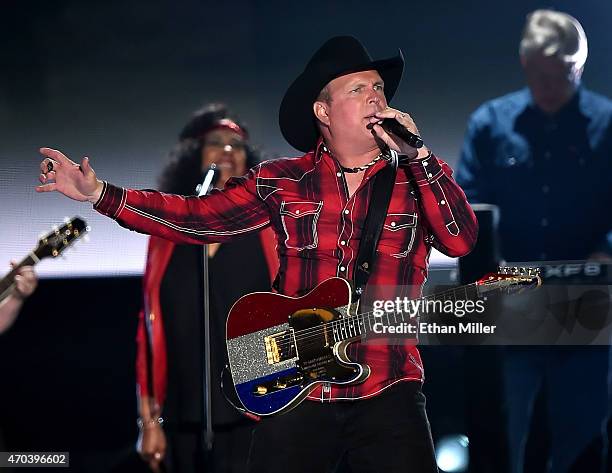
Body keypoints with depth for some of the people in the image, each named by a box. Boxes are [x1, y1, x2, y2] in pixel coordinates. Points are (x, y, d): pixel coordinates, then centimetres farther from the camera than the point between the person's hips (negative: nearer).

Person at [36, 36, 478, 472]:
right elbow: (198, 217, 8)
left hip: (387, 390, -1)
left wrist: (416, 154, -17)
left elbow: (460, 239, -11)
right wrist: (99, 193, 1)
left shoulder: (420, 177, 4)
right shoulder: (281, 182, 7)